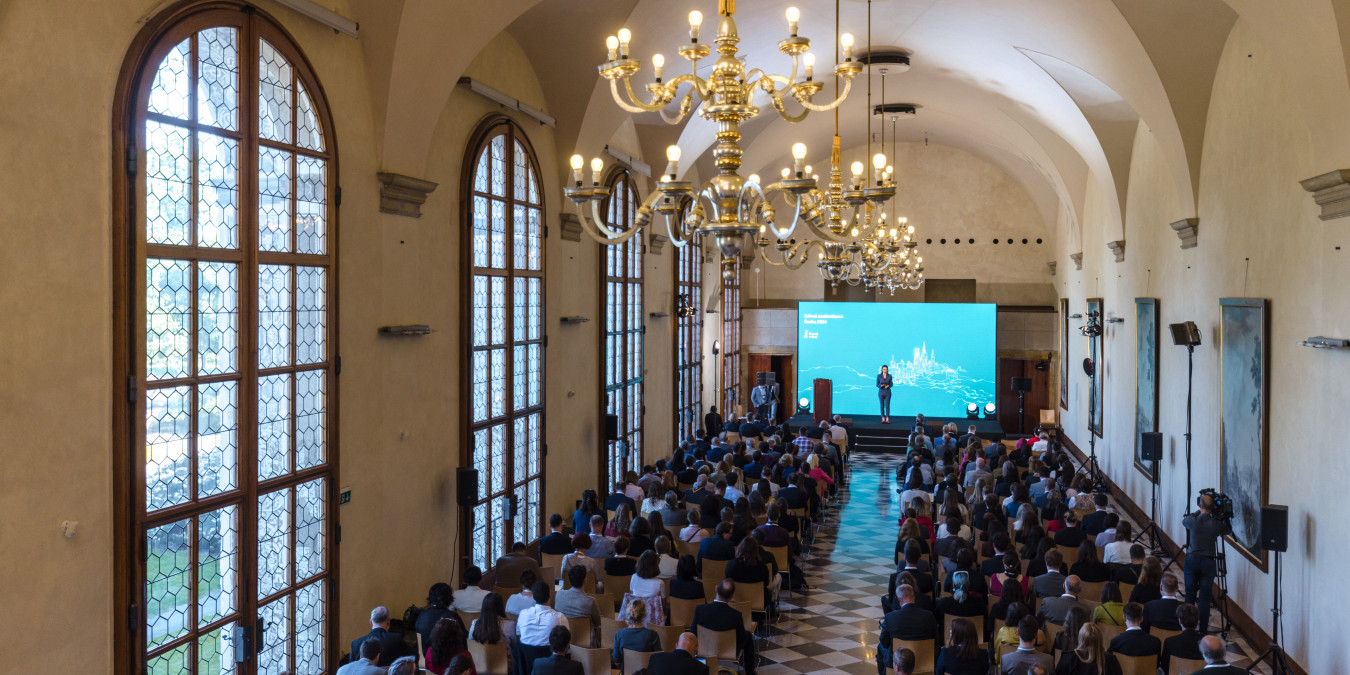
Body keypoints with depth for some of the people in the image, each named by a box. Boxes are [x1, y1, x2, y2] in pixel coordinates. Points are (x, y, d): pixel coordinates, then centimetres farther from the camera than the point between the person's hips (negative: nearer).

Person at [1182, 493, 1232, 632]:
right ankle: (1203, 630, 6)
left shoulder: (1193, 520, -10)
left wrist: (1198, 513, 13)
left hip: (1192, 560, 0)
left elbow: (1183, 519, 13)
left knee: (1190, 596, 9)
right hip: (1209, 563, 0)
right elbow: (1229, 530, 12)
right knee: (1205, 598, 4)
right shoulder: (1216, 524, -9)